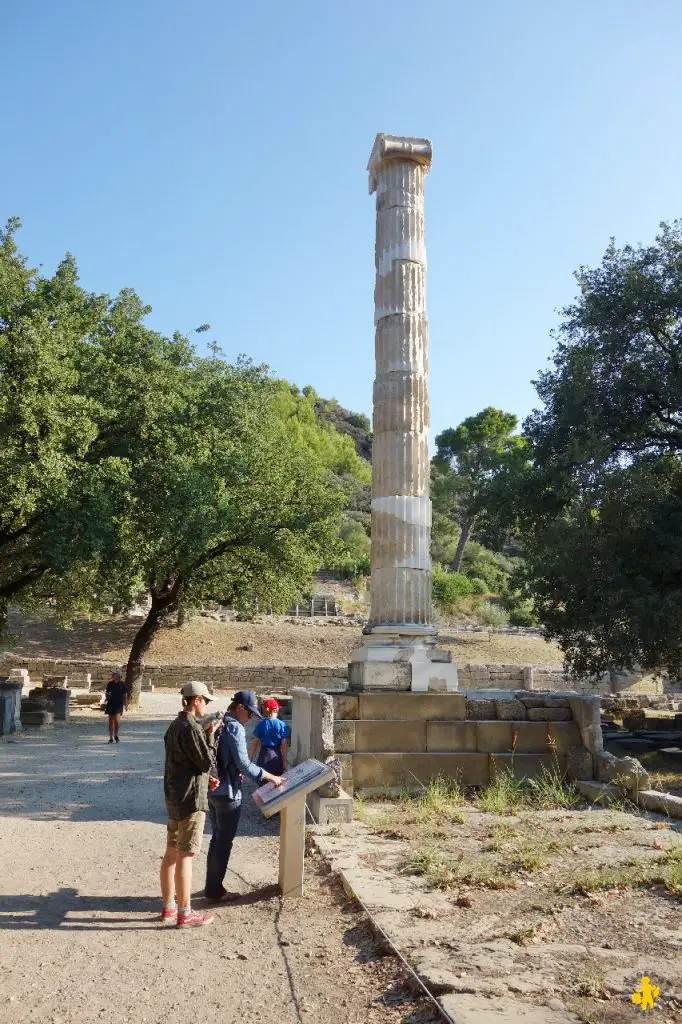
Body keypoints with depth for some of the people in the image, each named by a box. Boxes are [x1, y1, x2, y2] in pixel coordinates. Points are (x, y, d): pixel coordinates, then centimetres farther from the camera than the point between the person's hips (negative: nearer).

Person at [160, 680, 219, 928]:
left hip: (174, 796, 10)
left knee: (171, 852, 15)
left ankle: (169, 906, 25)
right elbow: (208, 762, -16)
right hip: (191, 798, -10)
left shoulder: (174, 726, 11)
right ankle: (185, 913, 4)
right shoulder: (192, 728, -19)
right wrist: (211, 735, -7)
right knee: (185, 855, -3)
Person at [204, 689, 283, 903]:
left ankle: (212, 886, 27)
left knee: (217, 839, 19)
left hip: (212, 788, 9)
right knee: (224, 842, 3)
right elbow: (244, 763, -20)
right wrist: (271, 777, -13)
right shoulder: (235, 728, -18)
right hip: (227, 792, -9)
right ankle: (215, 891, 12)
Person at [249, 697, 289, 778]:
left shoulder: (261, 724, -4)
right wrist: (285, 763, 0)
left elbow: (255, 743, -1)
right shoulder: (282, 725, -6)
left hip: (264, 755, 1)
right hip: (277, 756, -1)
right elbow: (284, 746, -6)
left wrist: (250, 759, 8)